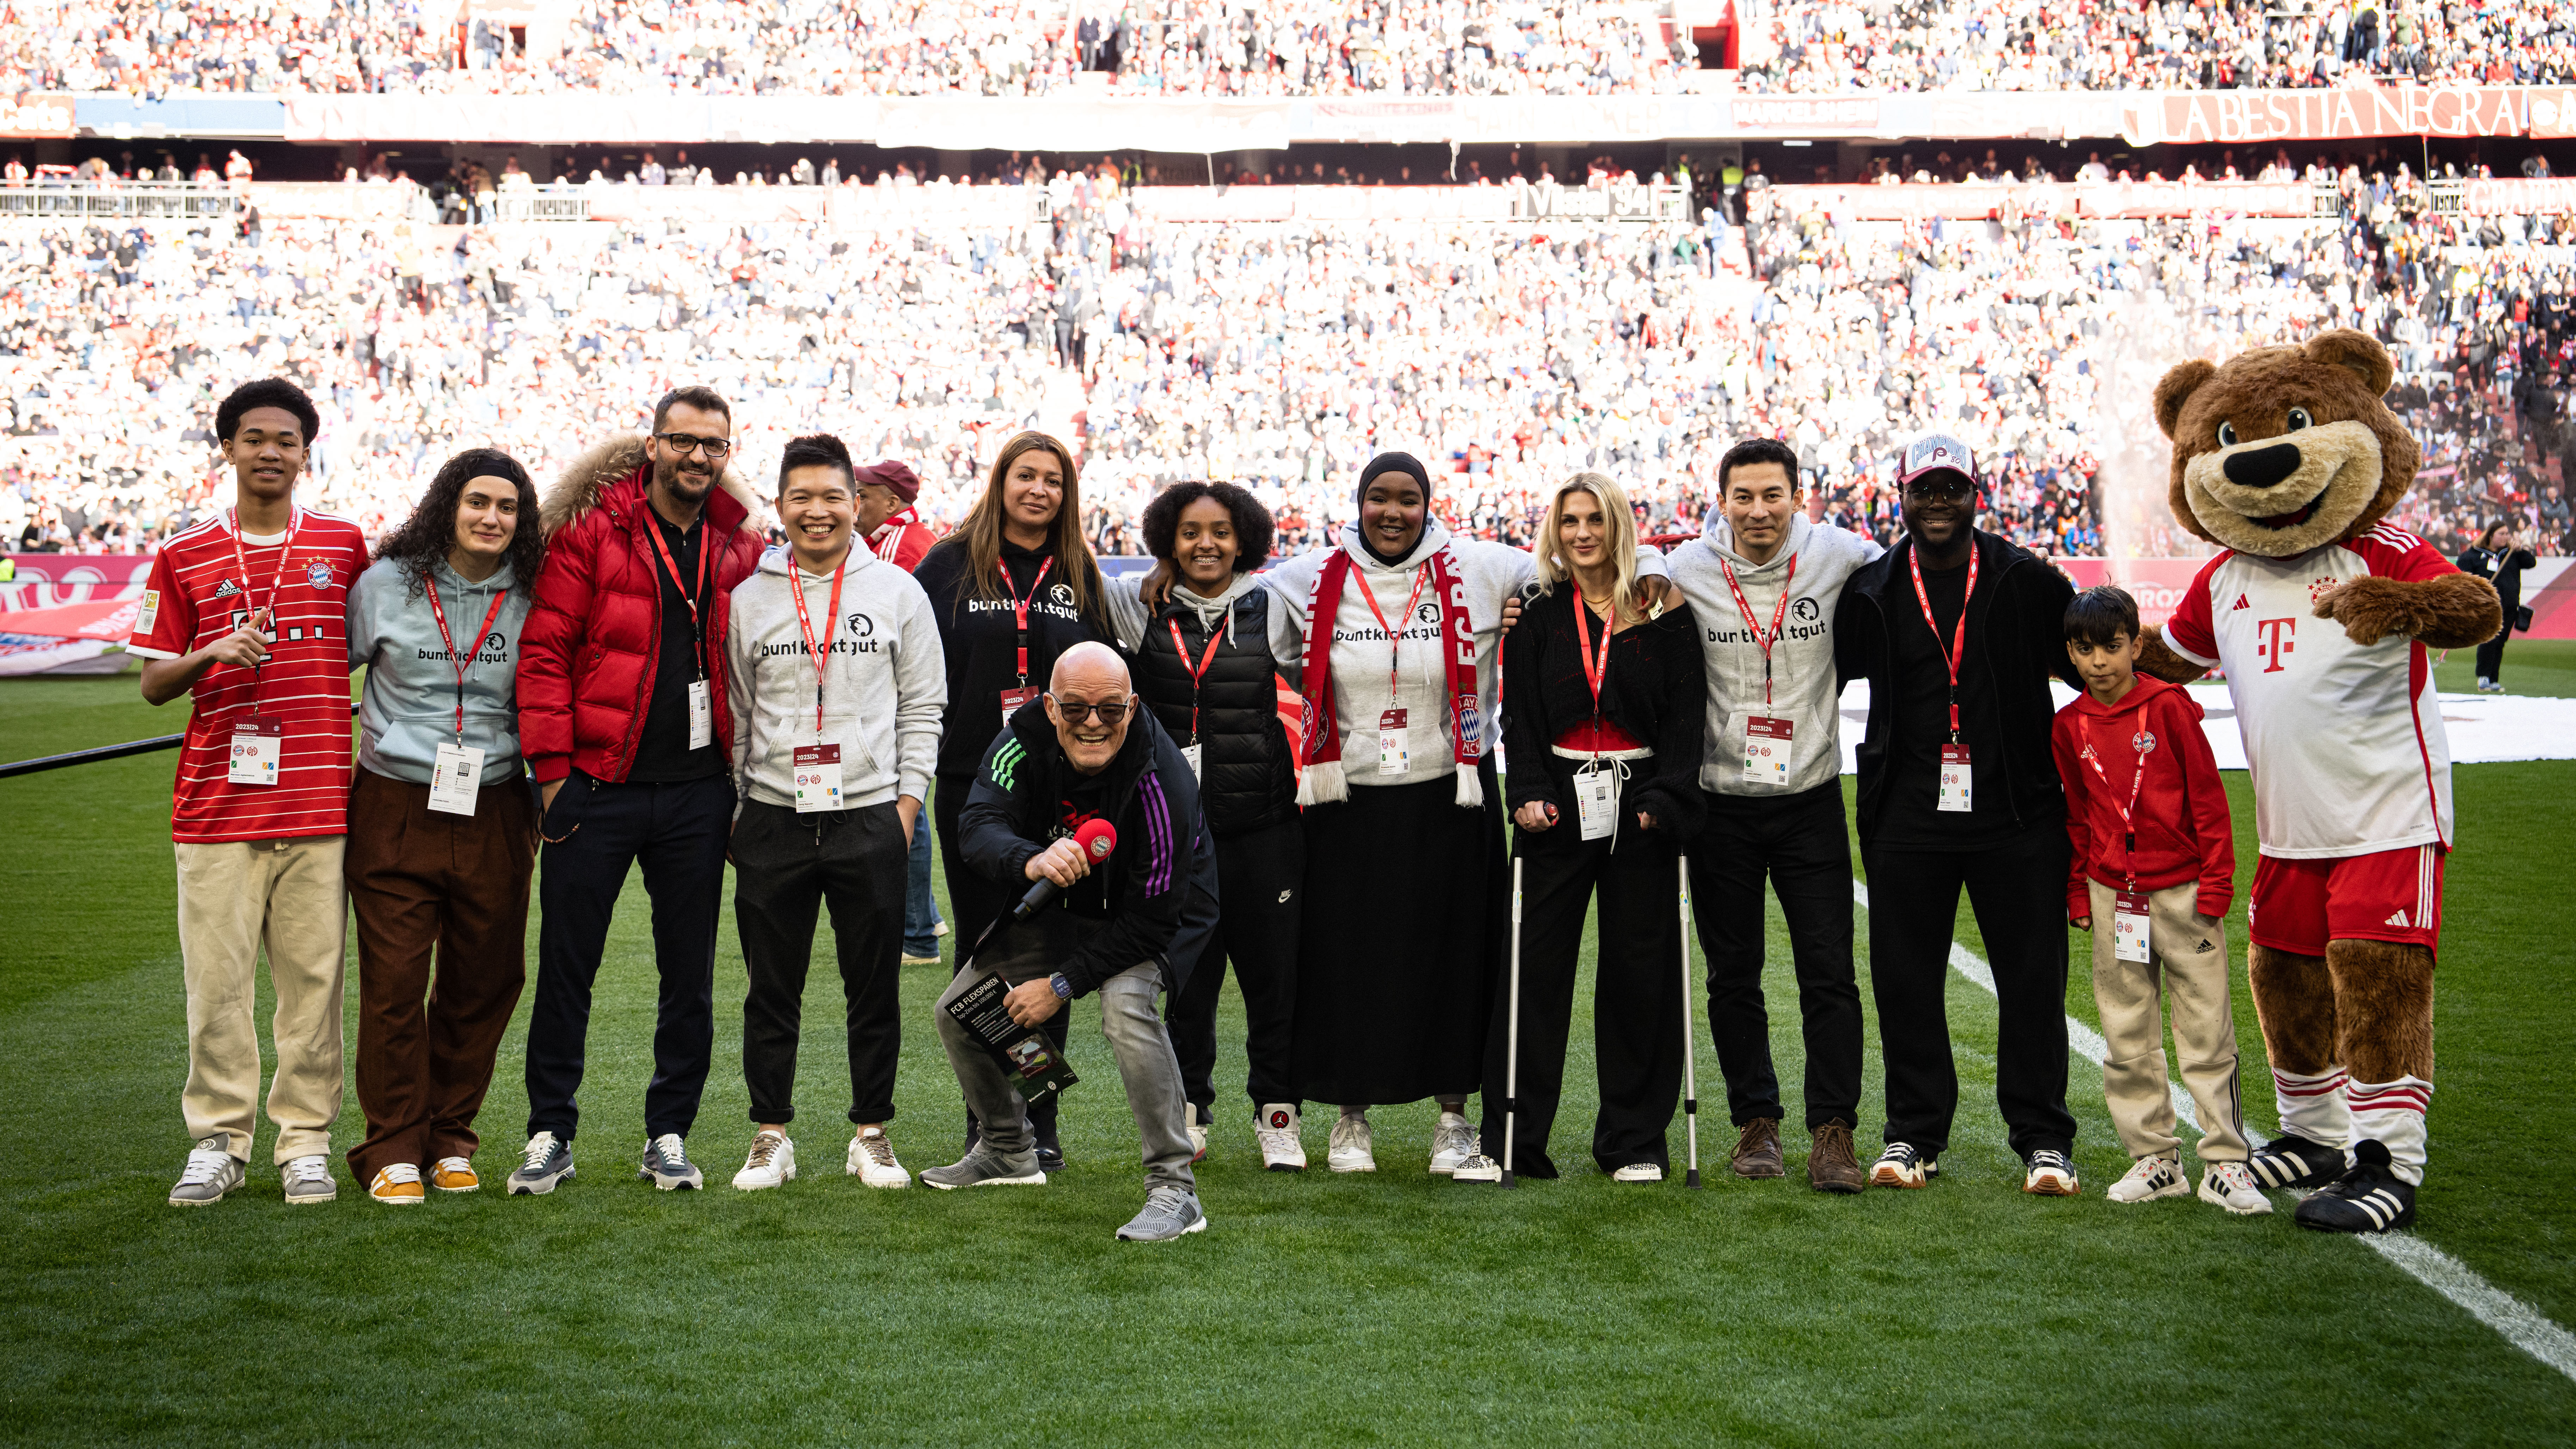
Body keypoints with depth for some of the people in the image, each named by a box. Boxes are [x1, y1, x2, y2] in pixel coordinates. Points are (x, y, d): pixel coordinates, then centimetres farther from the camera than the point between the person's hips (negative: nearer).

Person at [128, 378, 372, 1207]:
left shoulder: (347, 547, 9)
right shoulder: (185, 558, 8)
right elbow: (153, 684, 8)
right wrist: (212, 654, -9)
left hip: (317, 799, 0)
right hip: (216, 801, 0)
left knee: (313, 975, 1)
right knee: (216, 976, 0)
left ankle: (307, 1140, 9)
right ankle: (218, 1139, 9)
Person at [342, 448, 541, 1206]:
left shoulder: (529, 598, 4)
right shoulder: (386, 583, 1)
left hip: (495, 813, 2)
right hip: (396, 810, -2)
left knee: (483, 983, 7)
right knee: (394, 983, -3)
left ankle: (448, 1138, 22)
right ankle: (393, 1150, 8)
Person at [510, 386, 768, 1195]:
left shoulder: (739, 549, 7)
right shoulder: (590, 531, -3)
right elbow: (545, 650, -5)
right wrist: (552, 767, -10)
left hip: (697, 793, 3)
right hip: (598, 786, -3)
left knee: (690, 974, 8)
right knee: (566, 966, 3)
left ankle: (669, 1135, 19)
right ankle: (550, 1134, 15)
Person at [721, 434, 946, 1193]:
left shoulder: (899, 592, 5)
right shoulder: (749, 598, 6)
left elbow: (923, 706, 6)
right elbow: (734, 712, 10)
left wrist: (907, 803, -1)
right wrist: (728, 810, 5)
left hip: (871, 817, 0)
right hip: (773, 819, 1)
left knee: (875, 987, 5)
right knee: (772, 988, 5)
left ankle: (872, 1136, 16)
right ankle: (772, 1136, 16)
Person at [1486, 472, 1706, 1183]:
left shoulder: (1664, 613, 5)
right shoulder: (1538, 616, 9)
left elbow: (1686, 714, 0)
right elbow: (1520, 716, 5)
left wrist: (1666, 799, -11)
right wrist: (1529, 793, -9)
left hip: (1639, 803, -1)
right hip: (1560, 805, 1)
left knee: (1639, 975, 3)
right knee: (1535, 971, -1)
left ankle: (1635, 1141, 13)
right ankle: (1509, 1141, 5)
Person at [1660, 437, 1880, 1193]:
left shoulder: (1837, 557, -5)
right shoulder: (1684, 571, -5)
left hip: (1810, 799, -1)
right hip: (1720, 801, 1)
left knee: (1829, 973, -4)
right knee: (1733, 975, 9)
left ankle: (1833, 1132, 2)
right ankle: (1756, 1122, 22)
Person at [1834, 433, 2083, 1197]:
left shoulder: (2028, 583, 2)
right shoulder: (1871, 593, 6)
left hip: (2015, 814, -1)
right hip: (1907, 816, 1)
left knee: (2033, 980, 3)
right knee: (1905, 981, 6)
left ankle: (2043, 1138, 13)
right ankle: (1914, 1133, 18)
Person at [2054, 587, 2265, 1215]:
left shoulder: (2169, 705, -6)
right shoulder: (2069, 727, 4)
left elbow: (2208, 796, -4)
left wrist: (2216, 880, -6)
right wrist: (2078, 895, 12)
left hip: (2183, 891, -4)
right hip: (2113, 897, 4)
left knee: (2207, 1031, -1)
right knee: (2127, 1038, 7)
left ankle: (2226, 1163, 4)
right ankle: (2155, 1159, 16)